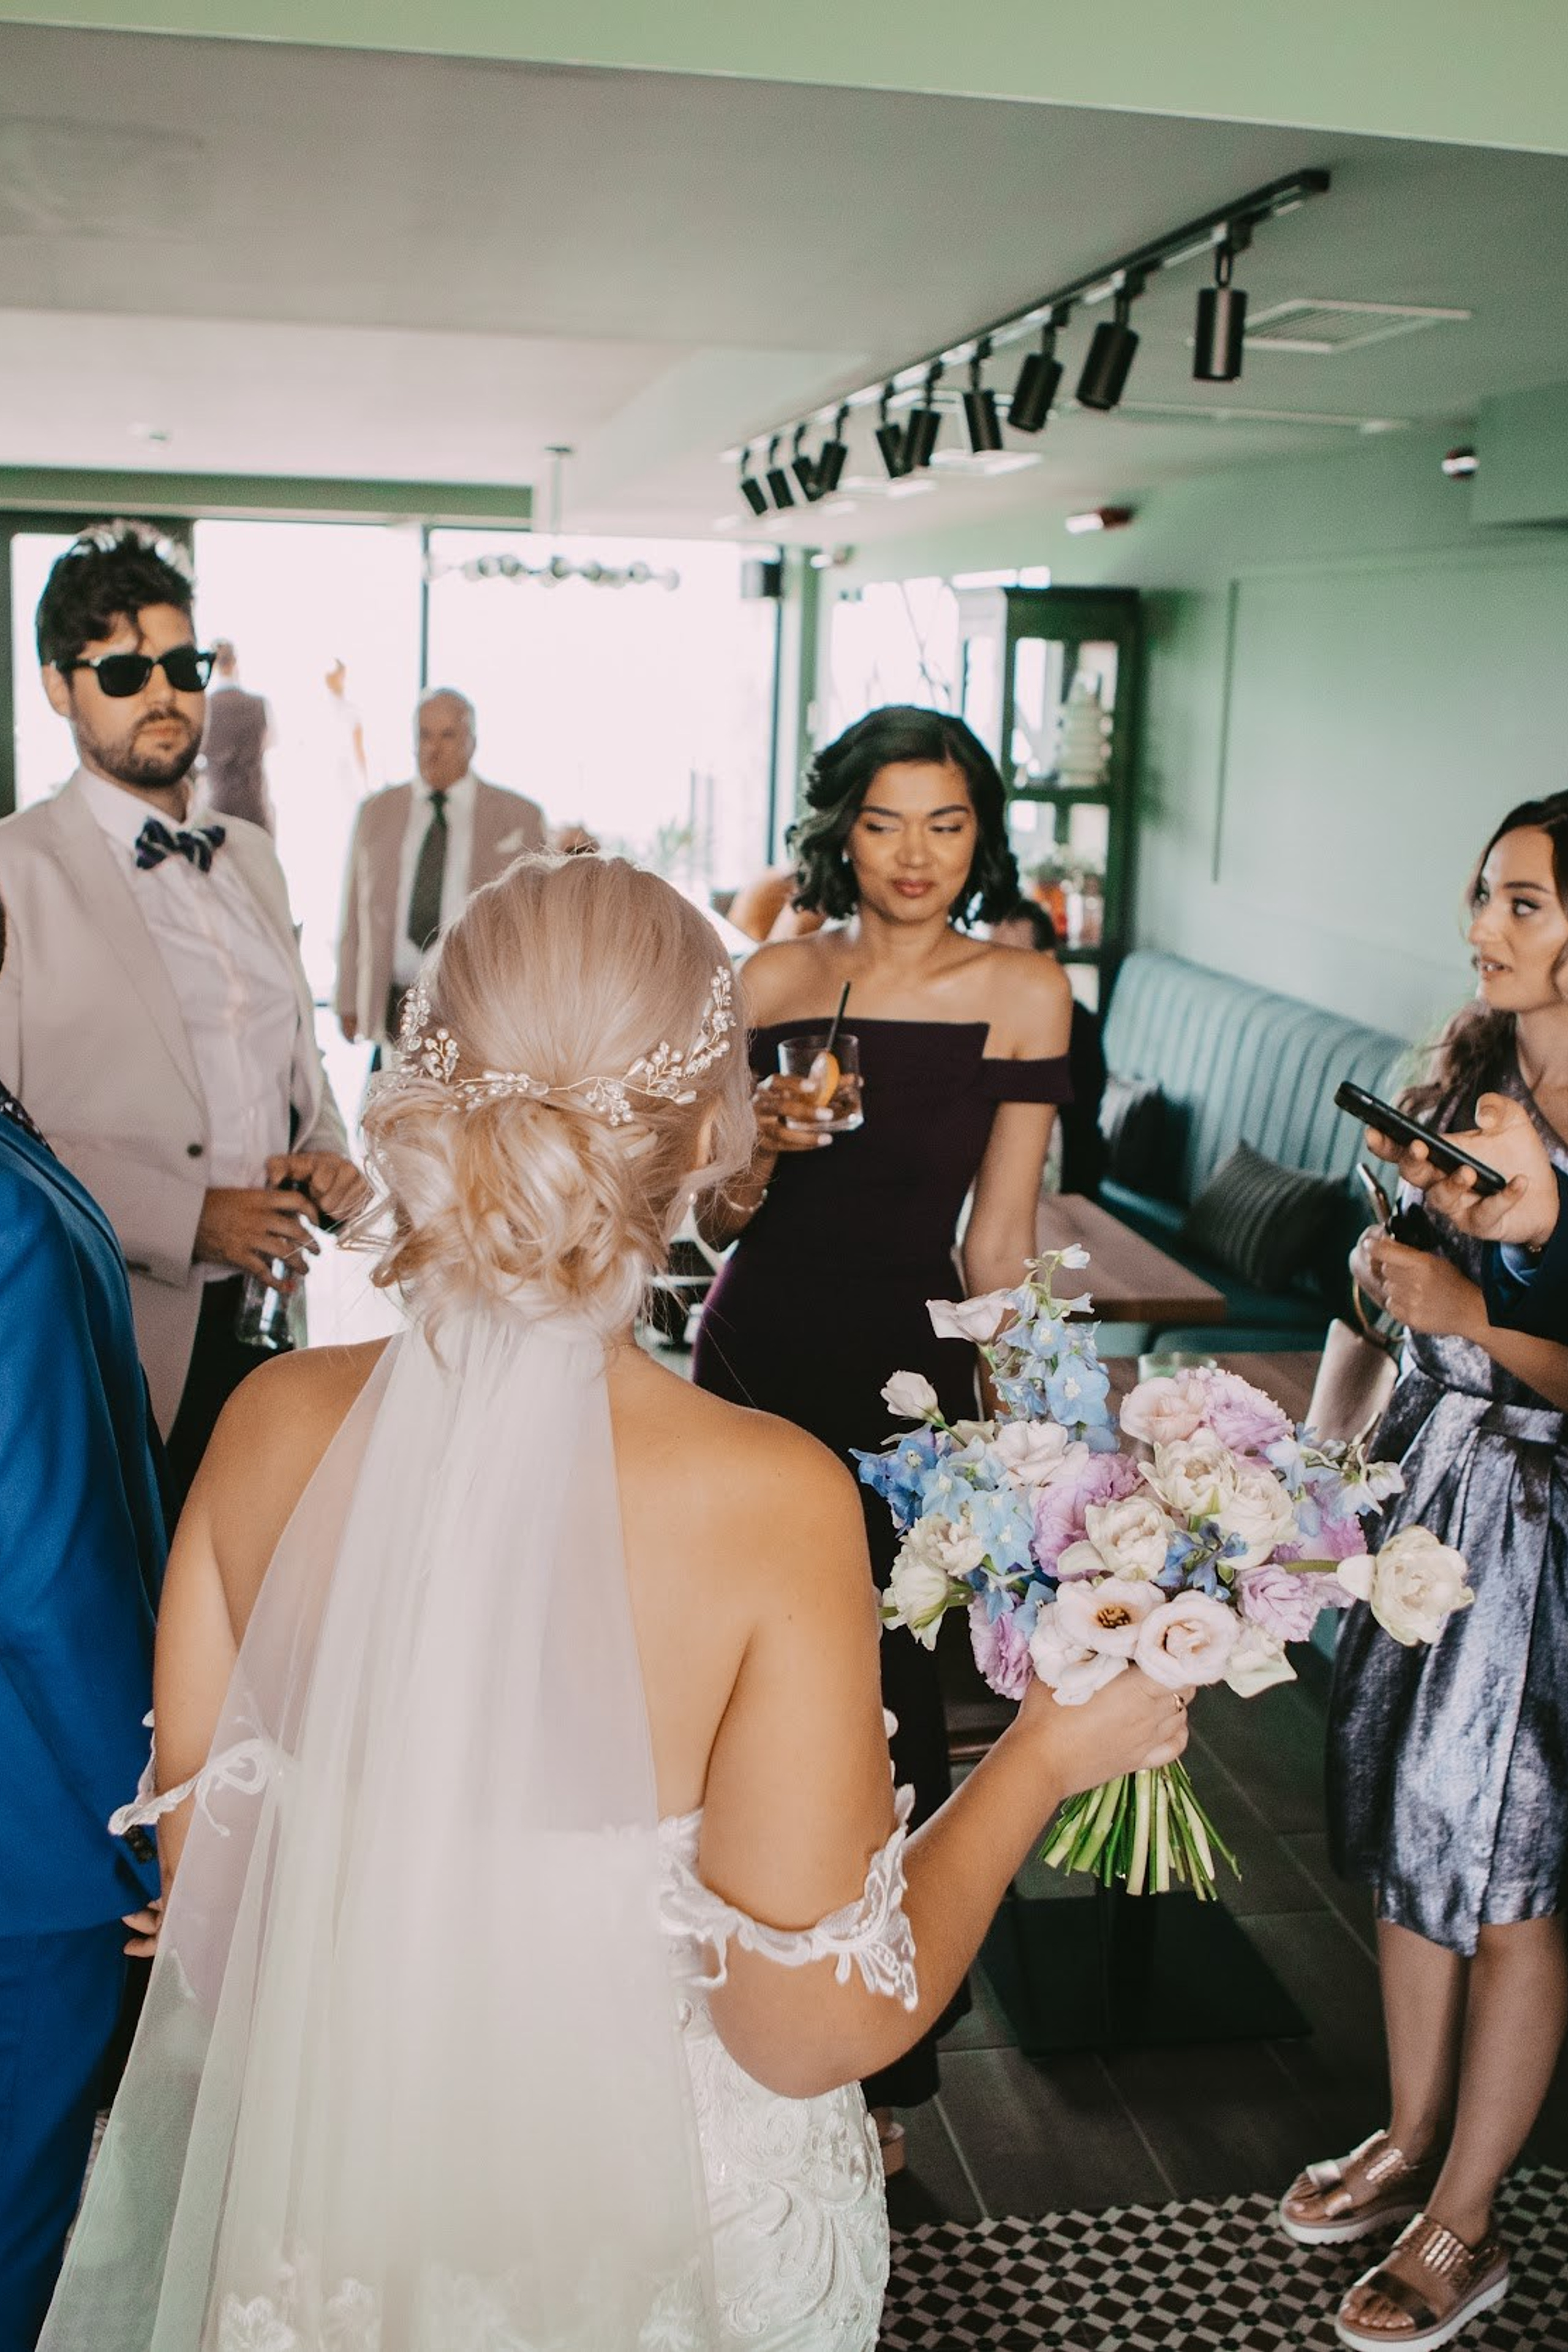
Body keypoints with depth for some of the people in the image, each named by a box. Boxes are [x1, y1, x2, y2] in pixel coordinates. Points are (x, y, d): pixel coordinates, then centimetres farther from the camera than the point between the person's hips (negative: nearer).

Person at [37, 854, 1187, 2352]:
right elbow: (811, 2029, -22)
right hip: (646, 2222, -2)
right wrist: (1051, 1751, -11)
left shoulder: (272, 1422, -18)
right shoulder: (771, 1501, -29)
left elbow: (197, 1848, -5)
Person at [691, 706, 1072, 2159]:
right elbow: (715, 1221, 8)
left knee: (882, 1707, 3)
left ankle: (885, 2072, 26)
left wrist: (998, 1433, -4)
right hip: (750, 1361, 3)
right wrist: (756, 1150, -12)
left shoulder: (1022, 992, -3)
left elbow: (998, 1246, -2)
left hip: (903, 1383, -3)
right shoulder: (776, 978, 4)